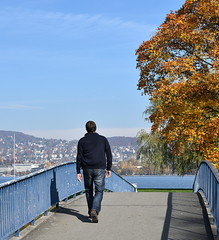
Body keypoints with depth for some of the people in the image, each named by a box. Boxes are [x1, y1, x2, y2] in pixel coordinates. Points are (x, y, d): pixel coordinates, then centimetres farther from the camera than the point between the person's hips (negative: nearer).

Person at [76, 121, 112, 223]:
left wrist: (78, 172, 4)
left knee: (88, 190, 16)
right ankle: (95, 210, -22)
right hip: (100, 169, -1)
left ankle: (91, 211, 22)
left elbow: (79, 157, 1)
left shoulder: (82, 141, 4)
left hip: (87, 169, 1)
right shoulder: (103, 139, 6)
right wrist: (108, 168, 14)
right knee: (99, 191, 0)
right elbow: (109, 155, 6)